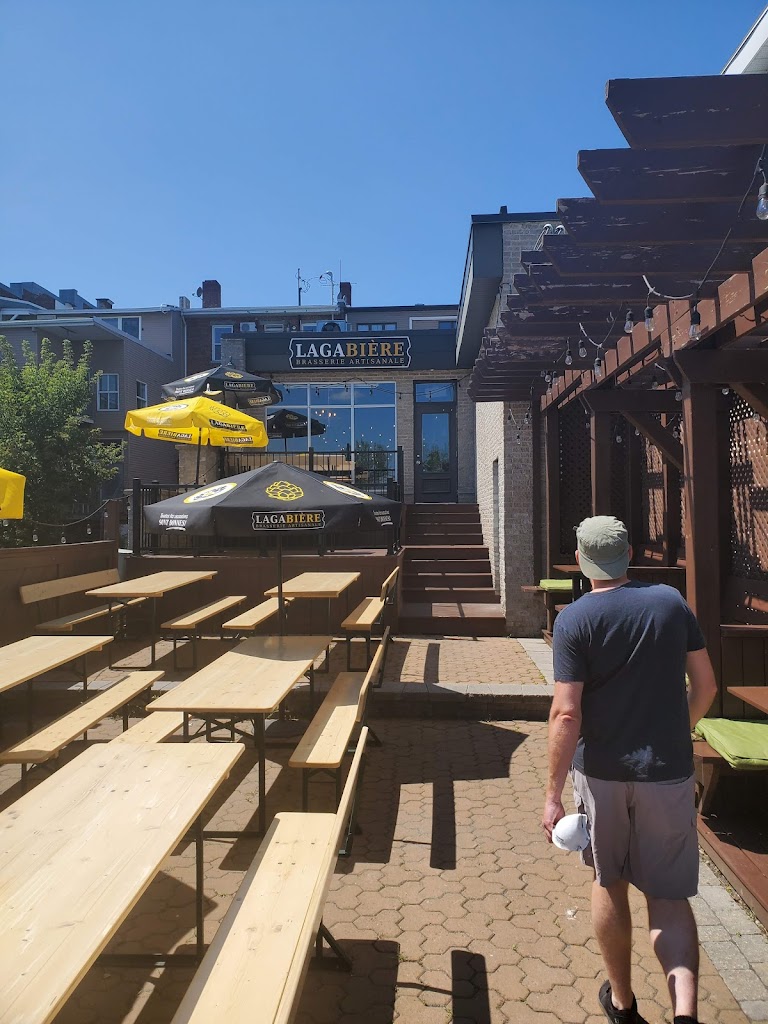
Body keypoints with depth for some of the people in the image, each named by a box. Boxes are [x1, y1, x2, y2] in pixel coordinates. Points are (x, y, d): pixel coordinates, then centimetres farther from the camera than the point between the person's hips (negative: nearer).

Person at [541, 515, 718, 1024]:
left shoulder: (574, 619, -13)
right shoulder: (671, 601, -3)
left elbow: (567, 714, -17)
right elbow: (706, 686, 4)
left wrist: (553, 793, -10)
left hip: (602, 772, -1)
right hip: (668, 772, 2)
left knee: (609, 884, 19)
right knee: (669, 895, 14)